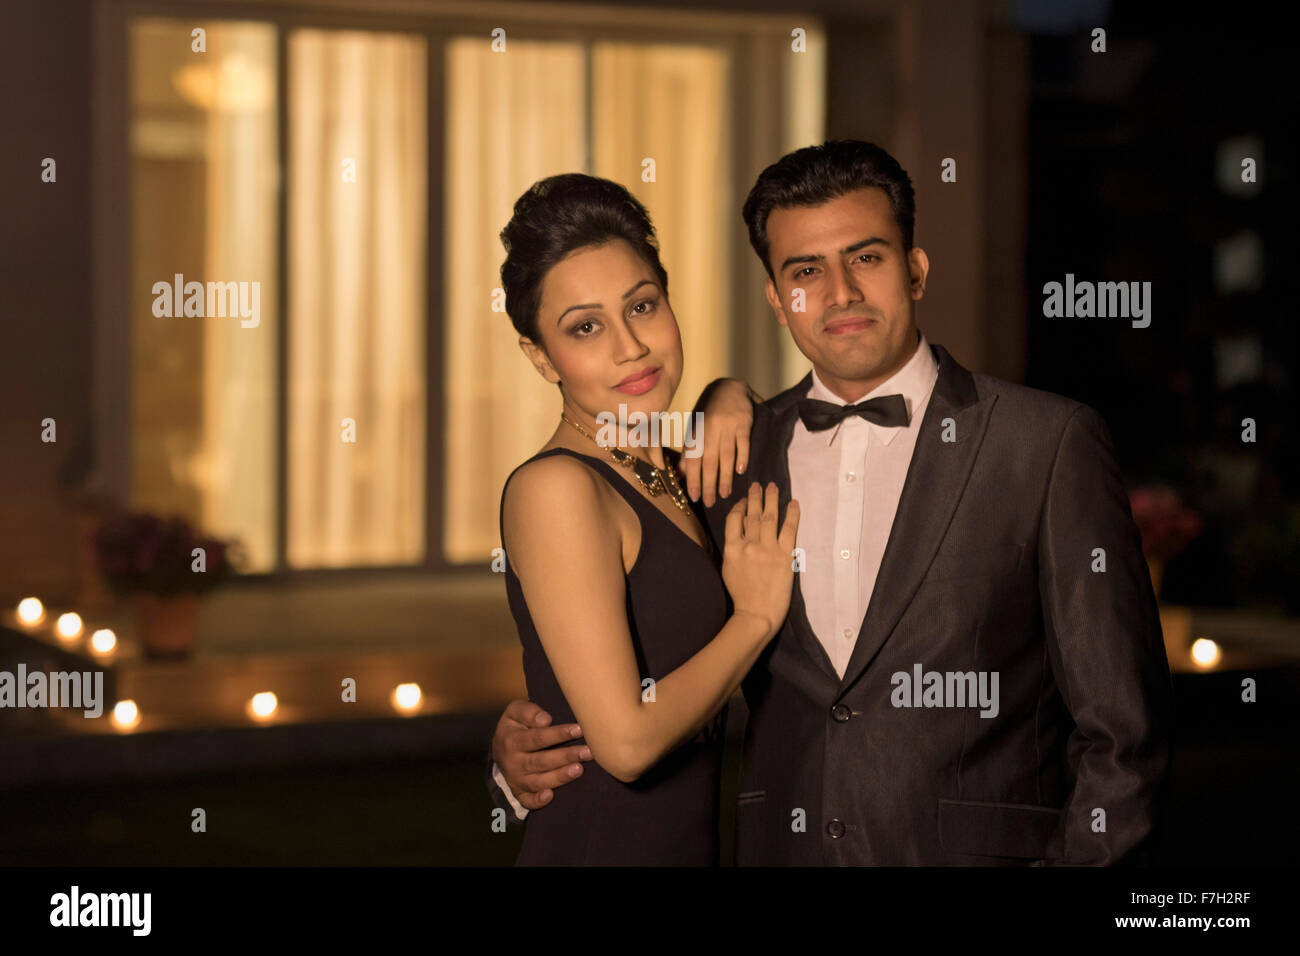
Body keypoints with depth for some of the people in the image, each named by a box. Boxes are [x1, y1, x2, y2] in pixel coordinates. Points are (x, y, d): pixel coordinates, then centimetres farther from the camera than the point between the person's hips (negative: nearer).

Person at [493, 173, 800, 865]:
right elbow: (628, 739, -23)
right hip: (598, 846, -8)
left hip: (689, 844, 9)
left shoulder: (664, 473, 7)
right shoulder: (556, 488, -17)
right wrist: (758, 616, -9)